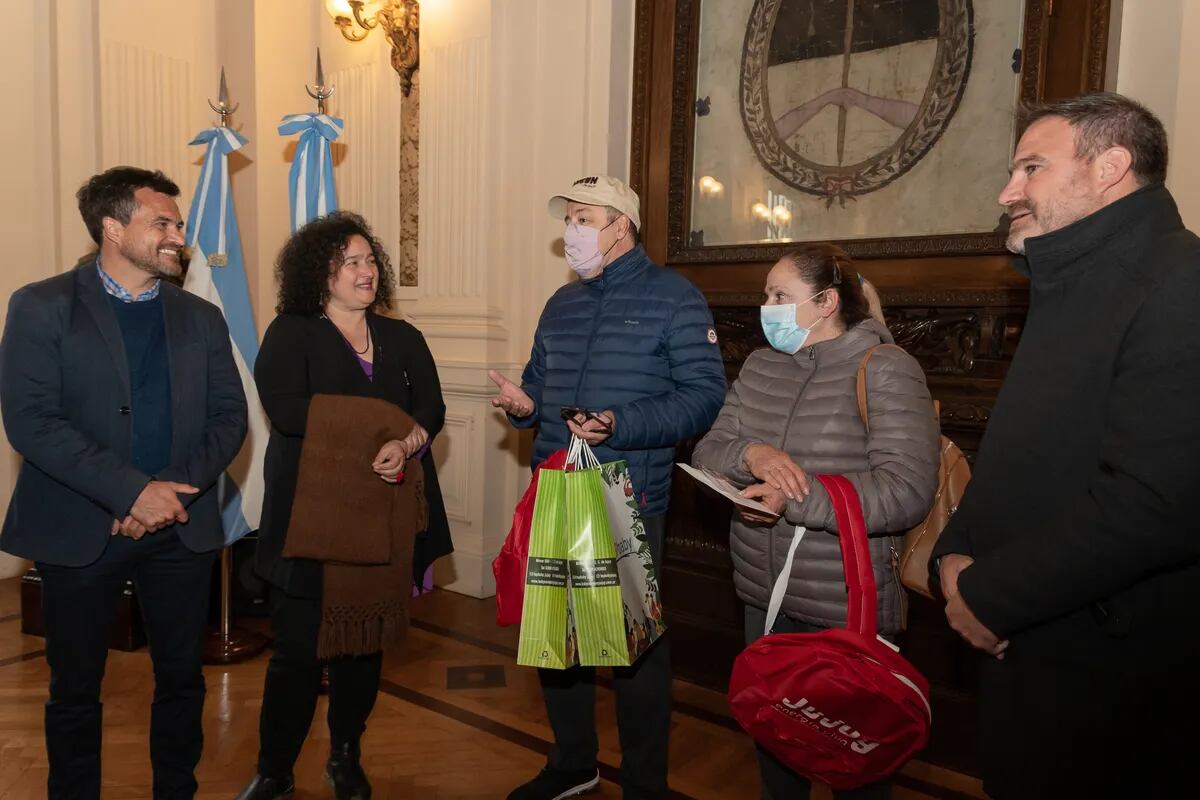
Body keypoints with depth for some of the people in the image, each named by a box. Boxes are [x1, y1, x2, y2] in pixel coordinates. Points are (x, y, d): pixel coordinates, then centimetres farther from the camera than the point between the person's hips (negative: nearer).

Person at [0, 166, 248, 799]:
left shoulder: (202, 318, 8)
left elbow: (229, 416, 4)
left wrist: (176, 489, -12)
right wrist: (132, 491, -19)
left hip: (181, 528, 3)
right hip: (79, 529, -2)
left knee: (182, 677, 13)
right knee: (75, 688, 12)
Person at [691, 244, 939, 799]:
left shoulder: (885, 369, -13)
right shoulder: (759, 366, 6)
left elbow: (907, 491, -22)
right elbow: (706, 455, 2)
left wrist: (793, 498, -28)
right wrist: (750, 455, -21)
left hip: (849, 607, -5)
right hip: (763, 595, 6)